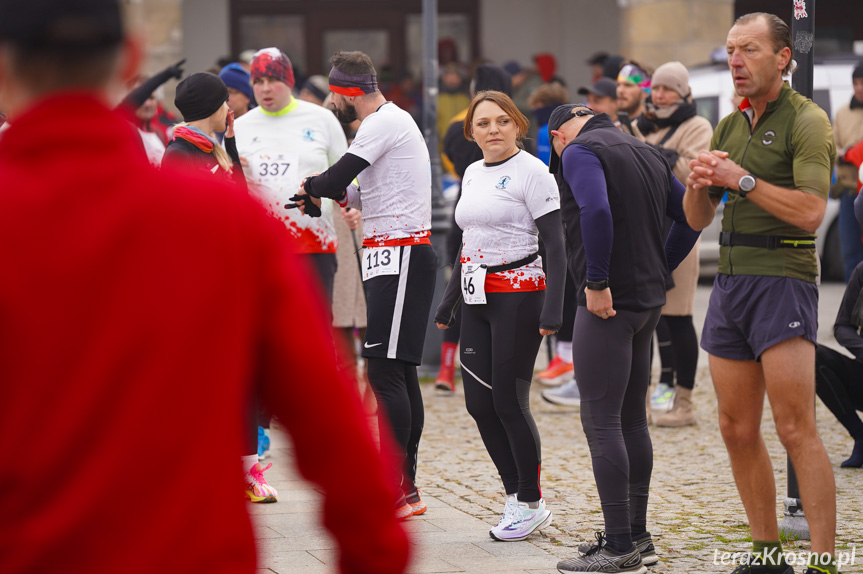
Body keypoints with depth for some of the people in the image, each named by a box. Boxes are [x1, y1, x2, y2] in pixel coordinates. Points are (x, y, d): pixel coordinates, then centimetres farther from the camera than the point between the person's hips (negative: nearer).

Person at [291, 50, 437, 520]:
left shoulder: (385, 123, -13)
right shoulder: (391, 121, 20)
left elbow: (336, 179, -15)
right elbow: (362, 191, 24)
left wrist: (311, 189, 6)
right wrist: (323, 198, 9)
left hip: (399, 256, -11)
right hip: (392, 256, 11)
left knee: (385, 371, -12)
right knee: (398, 372, 11)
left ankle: (395, 491, -13)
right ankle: (406, 489, 15)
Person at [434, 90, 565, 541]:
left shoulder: (531, 171, -8)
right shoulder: (473, 173, 14)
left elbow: (555, 245, -12)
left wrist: (552, 309, -21)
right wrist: (448, 302, 23)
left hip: (518, 294, -7)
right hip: (479, 297, 7)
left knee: (508, 401, -5)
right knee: (479, 402, 4)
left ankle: (531, 503, 9)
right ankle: (515, 494, 17)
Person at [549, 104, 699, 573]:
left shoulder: (579, 151, -8)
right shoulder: (648, 153, 18)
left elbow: (596, 211, -25)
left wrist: (596, 282, -20)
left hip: (607, 304, -9)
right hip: (648, 302, 9)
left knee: (601, 421, -7)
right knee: (631, 419, 15)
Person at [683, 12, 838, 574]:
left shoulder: (806, 121, -5)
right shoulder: (730, 127, 17)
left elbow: (811, 210, -17)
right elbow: (698, 219, 18)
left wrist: (741, 180, -17)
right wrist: (700, 182, -3)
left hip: (784, 280, -7)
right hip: (731, 277, 8)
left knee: (796, 429, -12)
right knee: (737, 428, 6)